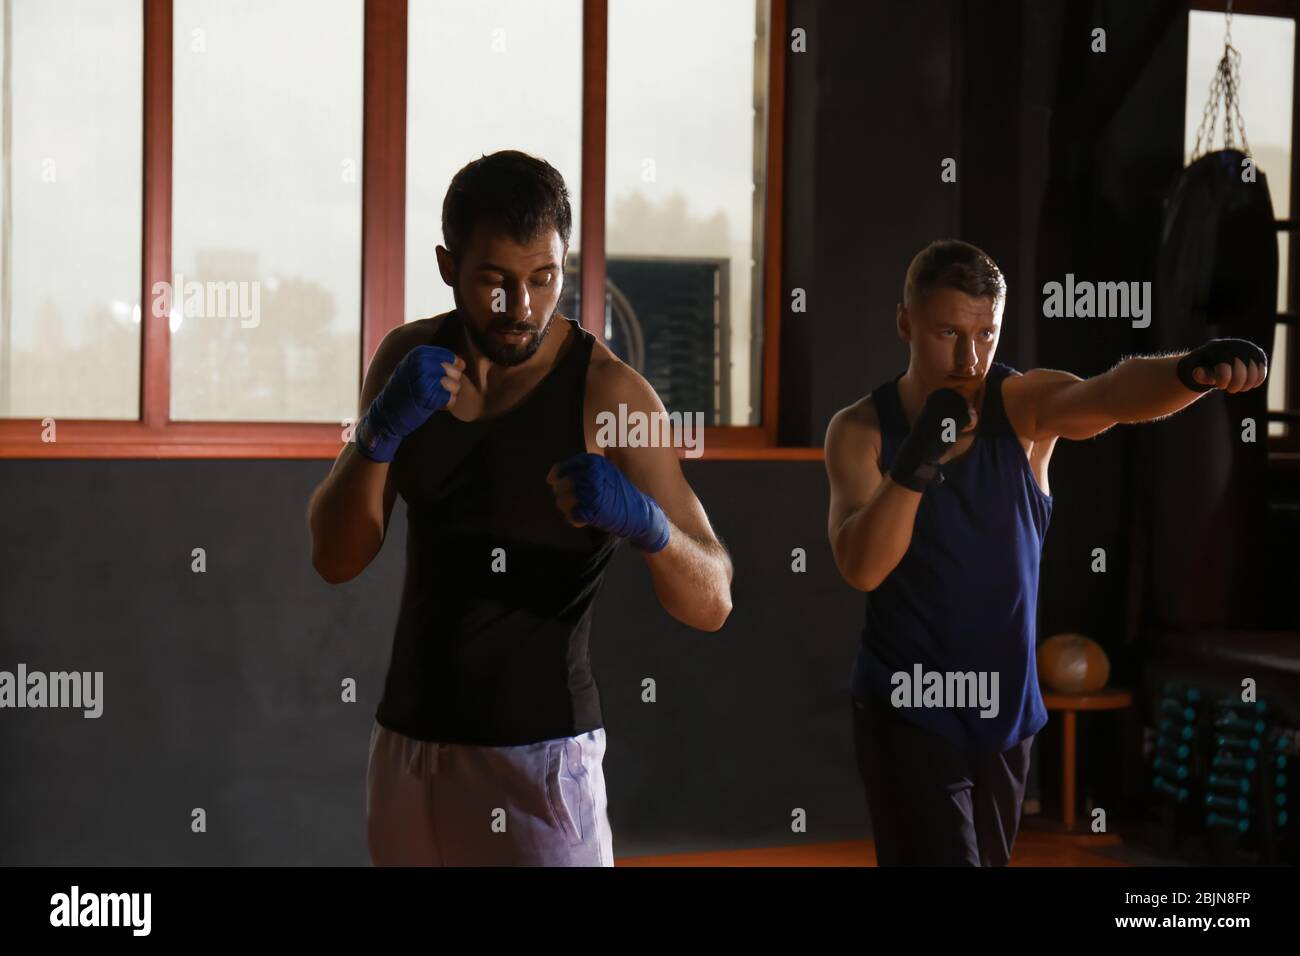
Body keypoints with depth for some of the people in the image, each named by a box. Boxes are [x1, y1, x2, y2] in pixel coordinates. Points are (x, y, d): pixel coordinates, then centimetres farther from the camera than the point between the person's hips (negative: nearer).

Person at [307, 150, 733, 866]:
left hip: (540, 751, -5)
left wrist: (645, 522, -37)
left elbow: (710, 605, -16)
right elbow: (335, 560, -6)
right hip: (409, 739, 5)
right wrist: (379, 432, -23)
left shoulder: (608, 391, -14)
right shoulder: (409, 359, 0)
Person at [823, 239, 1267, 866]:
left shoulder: (1026, 405, -9)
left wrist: (1192, 372, -52)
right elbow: (861, 569, -21)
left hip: (1006, 707, 3)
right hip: (907, 709, -3)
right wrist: (914, 464, -33)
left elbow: (1115, 394, -31)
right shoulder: (860, 430, -10)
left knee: (989, 857, 21)